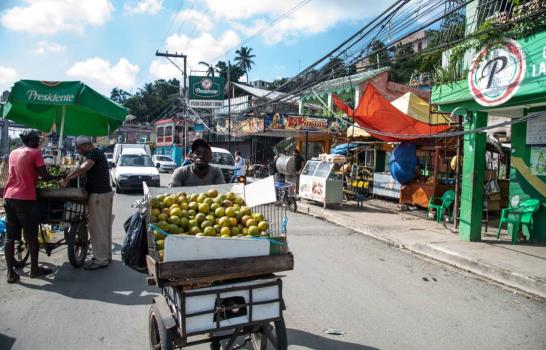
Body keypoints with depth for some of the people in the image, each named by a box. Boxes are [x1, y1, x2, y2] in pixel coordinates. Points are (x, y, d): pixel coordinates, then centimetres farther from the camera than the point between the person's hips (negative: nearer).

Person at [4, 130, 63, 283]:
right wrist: (60, 177, 6)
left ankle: (10, 273, 10)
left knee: (9, 237, 8)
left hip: (9, 197, 7)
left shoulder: (13, 153, 16)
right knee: (31, 236, 6)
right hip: (25, 199, -6)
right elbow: (44, 176, -8)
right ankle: (35, 269, 16)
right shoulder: (35, 153, -5)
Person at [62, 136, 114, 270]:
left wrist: (67, 177, -21)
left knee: (97, 227, -4)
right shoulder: (98, 153, 18)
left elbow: (83, 168, -31)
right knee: (105, 226, 15)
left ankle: (100, 259, 2)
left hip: (98, 194, -10)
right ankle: (106, 255, 24)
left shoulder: (93, 153, -13)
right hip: (106, 192, 10)